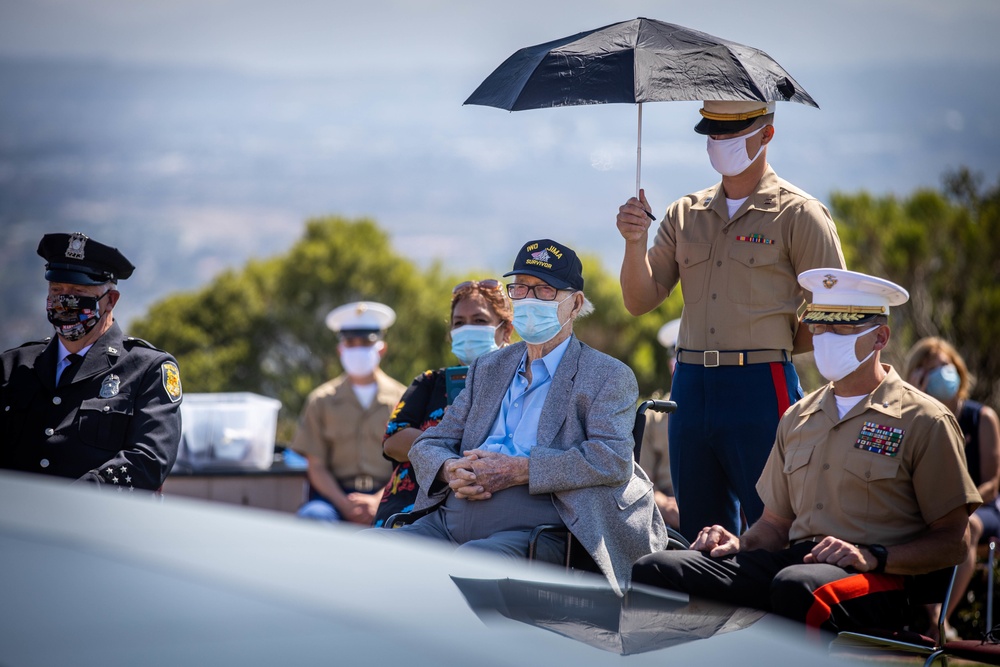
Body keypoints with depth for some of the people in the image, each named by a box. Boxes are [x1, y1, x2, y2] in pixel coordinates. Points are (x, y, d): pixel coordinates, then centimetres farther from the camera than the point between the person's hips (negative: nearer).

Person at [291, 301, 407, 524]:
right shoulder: (321, 401, 16)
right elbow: (316, 466, 8)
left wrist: (377, 501, -13)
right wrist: (344, 504, -11)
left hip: (387, 497, -1)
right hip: (334, 494, 1)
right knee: (314, 515, -36)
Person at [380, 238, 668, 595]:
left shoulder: (609, 377, 8)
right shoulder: (487, 369, 27)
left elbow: (613, 459, -9)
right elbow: (428, 445, 23)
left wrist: (516, 471, -14)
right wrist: (450, 471, -4)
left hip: (535, 533, -6)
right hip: (450, 522, 6)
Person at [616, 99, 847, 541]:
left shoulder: (799, 215, -1)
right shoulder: (684, 215, 15)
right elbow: (639, 301, 8)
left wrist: (771, 347, 3)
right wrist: (635, 242, -8)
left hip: (761, 388, -5)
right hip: (690, 388, 6)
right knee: (700, 536, 10)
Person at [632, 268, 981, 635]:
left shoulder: (925, 421, 4)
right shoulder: (797, 419, 23)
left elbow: (951, 543, 1)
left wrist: (872, 557, -14)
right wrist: (739, 543, 5)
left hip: (878, 579, -6)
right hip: (794, 560, 6)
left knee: (797, 585, -42)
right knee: (655, 570, -17)